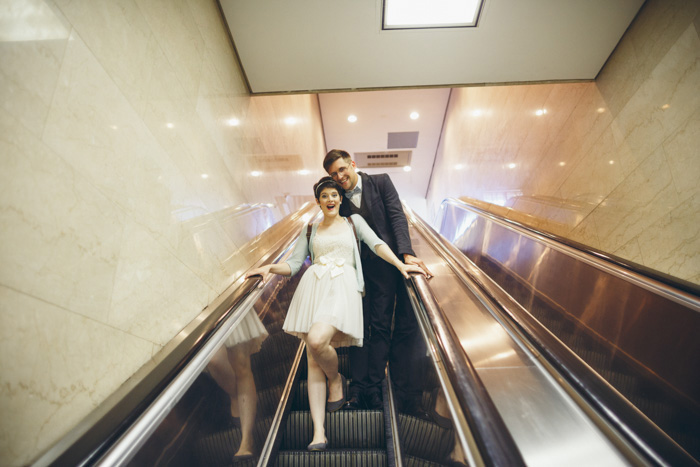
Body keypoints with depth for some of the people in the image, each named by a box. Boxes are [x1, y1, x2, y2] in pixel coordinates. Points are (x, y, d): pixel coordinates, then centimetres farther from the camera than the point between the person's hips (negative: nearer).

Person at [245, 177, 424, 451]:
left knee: (317, 340, -24)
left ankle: (336, 379, 9)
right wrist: (270, 268, -3)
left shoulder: (354, 221, 18)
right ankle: (318, 432, 10)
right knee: (313, 361, -1)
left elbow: (376, 244, 4)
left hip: (343, 287, -3)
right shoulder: (310, 231, 22)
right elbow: (294, 263, 15)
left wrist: (400, 264, -10)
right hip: (313, 287, 3)